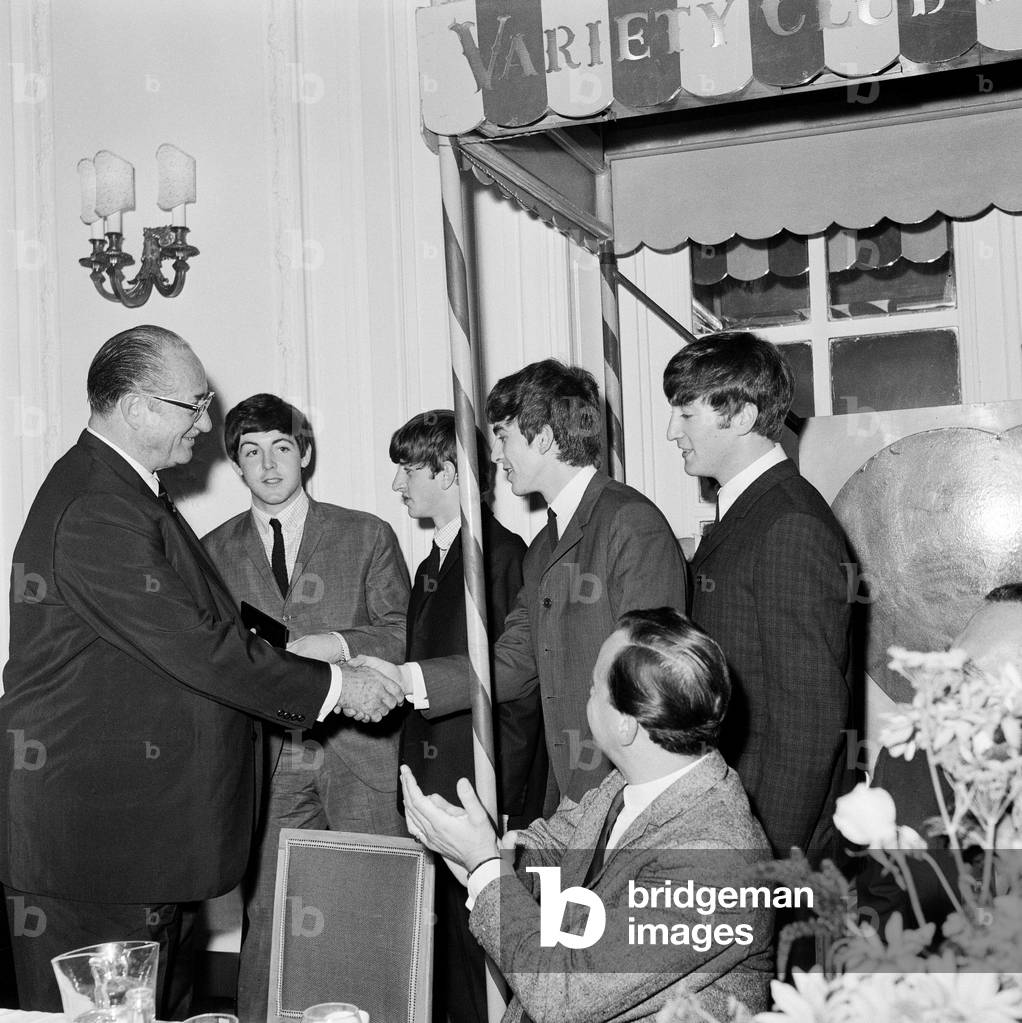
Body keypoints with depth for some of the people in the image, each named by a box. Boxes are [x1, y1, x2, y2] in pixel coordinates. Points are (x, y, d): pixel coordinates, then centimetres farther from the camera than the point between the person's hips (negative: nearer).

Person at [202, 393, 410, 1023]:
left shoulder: (368, 536, 8)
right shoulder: (215, 551, 13)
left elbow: (403, 634, 3)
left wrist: (332, 645, -12)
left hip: (358, 757, -1)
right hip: (265, 764, 1)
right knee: (265, 919, -1)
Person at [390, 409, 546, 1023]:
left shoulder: (505, 556, -11)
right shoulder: (431, 567, 17)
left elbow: (518, 689, -14)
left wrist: (499, 803, -16)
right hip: (434, 790, 8)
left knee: (482, 944, 0)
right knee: (444, 944, 12)